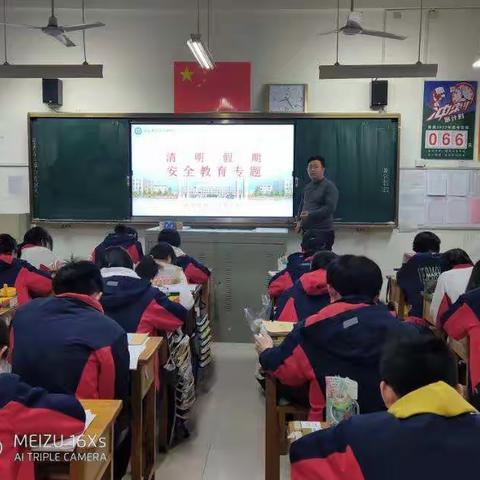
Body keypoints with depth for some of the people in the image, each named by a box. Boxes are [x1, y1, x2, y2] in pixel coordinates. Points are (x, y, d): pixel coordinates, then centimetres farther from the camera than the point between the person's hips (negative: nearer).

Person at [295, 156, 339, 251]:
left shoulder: (329, 186, -8)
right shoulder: (307, 187, 16)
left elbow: (330, 208, -17)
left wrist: (310, 215, -21)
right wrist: (299, 220, 10)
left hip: (323, 232, -7)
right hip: (307, 231, 7)